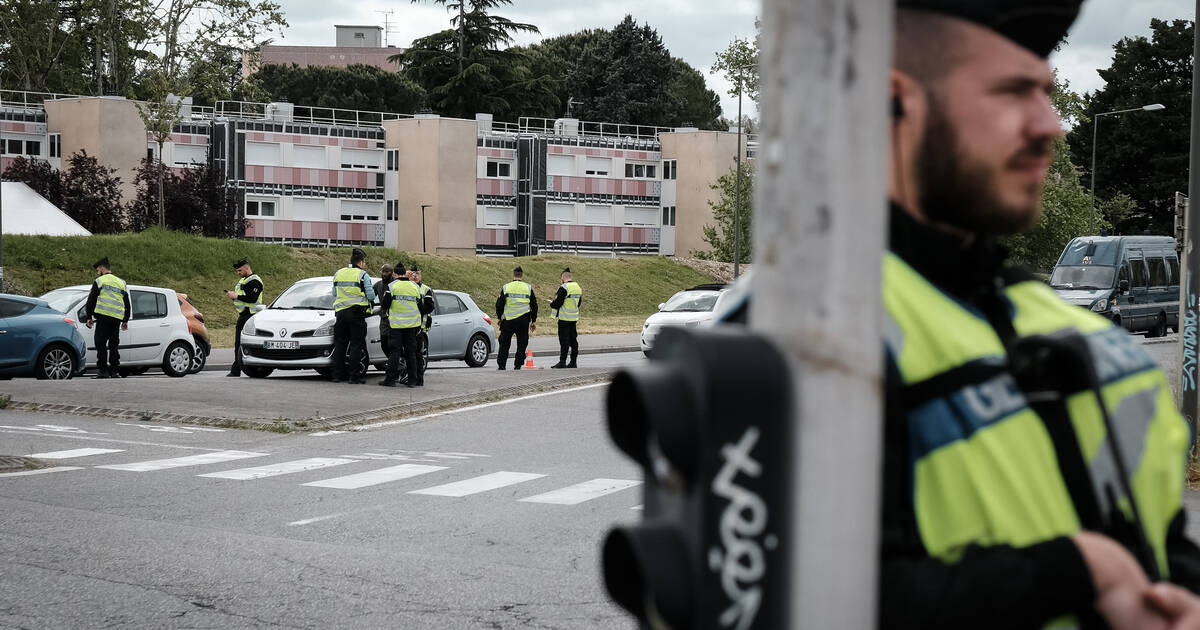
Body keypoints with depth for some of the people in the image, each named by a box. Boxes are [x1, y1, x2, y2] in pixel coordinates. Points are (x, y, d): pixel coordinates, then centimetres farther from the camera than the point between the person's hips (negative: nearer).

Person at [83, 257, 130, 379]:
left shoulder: (99, 281, 3)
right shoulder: (121, 283, 19)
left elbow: (91, 300, 2)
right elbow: (127, 304, 22)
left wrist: (89, 317, 9)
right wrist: (125, 321, 27)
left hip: (103, 317, -5)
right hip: (117, 318, 5)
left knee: (101, 344, -1)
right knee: (114, 345, 11)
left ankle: (103, 371, -7)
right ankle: (114, 371, 8)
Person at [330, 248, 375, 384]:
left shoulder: (338, 274, 11)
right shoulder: (363, 275, -6)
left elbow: (334, 295, 16)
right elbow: (371, 296, -8)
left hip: (341, 313, 5)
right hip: (357, 313, -5)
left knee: (340, 344, 10)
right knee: (357, 345, -1)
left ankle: (337, 374, 10)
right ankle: (354, 376, -4)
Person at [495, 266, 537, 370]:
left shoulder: (505, 288, 0)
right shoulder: (528, 288, 4)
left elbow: (499, 304, 3)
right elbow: (534, 305, 8)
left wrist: (499, 317, 17)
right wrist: (533, 321, 15)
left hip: (508, 320, -1)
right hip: (524, 320, 1)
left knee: (504, 344, 9)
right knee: (522, 344, 8)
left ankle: (501, 365, 8)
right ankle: (517, 366, 3)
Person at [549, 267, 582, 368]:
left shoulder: (564, 288, -16)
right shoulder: (578, 287, 10)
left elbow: (557, 303, -17)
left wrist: (551, 303, 4)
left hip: (564, 318, -8)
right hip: (574, 318, 8)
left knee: (564, 340, -6)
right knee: (573, 339, 10)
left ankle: (562, 361, -6)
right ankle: (573, 362, 13)